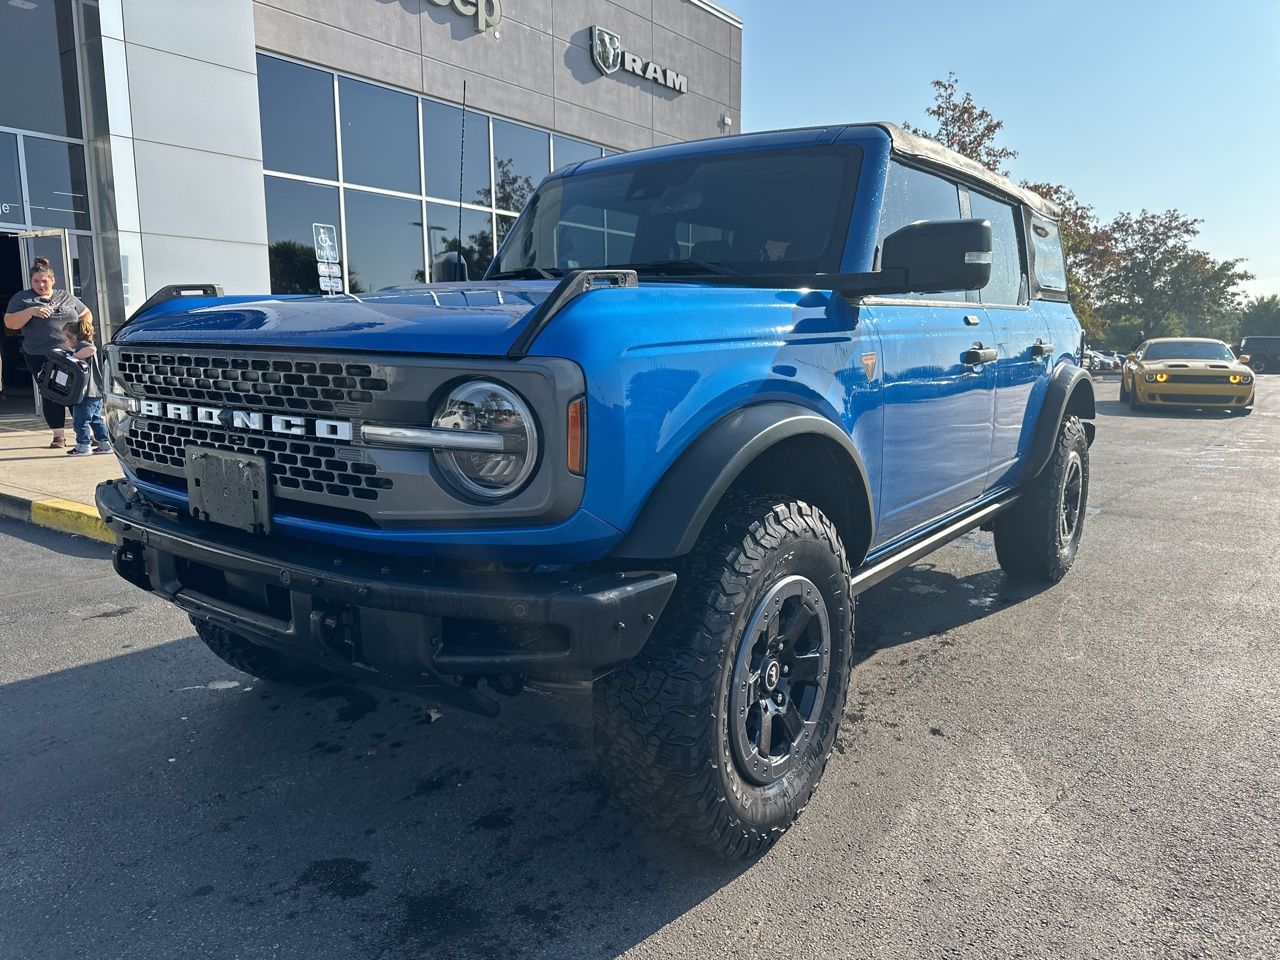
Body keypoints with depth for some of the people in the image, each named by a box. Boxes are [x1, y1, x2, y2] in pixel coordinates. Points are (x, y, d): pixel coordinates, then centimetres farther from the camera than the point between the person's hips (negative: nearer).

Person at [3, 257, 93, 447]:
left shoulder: (67, 297, 14)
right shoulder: (22, 298, 6)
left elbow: (86, 313, 26)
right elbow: (9, 323, -2)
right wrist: (31, 311, -17)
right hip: (41, 358, -1)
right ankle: (59, 435, 10)